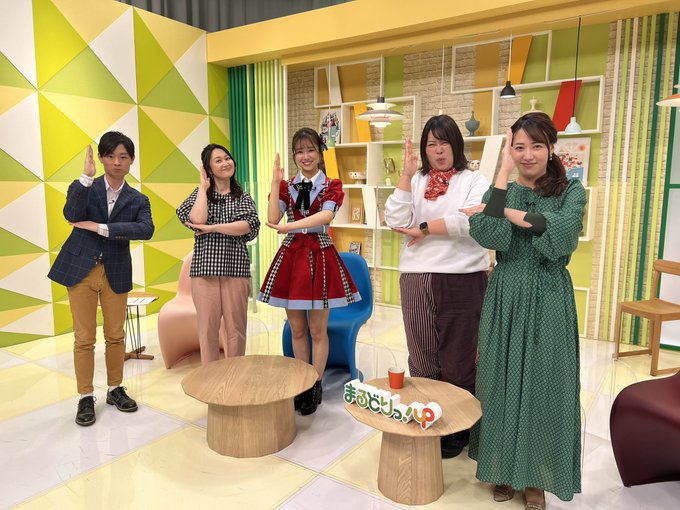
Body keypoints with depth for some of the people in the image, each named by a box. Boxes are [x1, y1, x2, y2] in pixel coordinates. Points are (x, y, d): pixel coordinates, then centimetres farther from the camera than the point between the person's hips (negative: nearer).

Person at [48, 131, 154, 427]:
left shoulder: (138, 200, 3)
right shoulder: (84, 188, 1)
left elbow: (146, 229, -17)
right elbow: (71, 215, -19)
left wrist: (101, 227, -22)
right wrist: (87, 176, -24)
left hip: (116, 273, 1)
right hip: (80, 270, -1)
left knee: (116, 335, 10)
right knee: (84, 338, 4)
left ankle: (115, 389, 28)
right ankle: (86, 398, 18)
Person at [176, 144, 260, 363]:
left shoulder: (243, 197, 10)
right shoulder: (200, 194, 10)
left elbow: (248, 225, -9)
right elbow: (198, 219, -12)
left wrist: (212, 228, -13)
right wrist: (203, 187, -1)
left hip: (236, 268, 0)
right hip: (204, 269, 0)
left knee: (236, 327, 4)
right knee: (208, 327, 3)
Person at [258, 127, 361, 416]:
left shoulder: (331, 186, 1)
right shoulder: (286, 186, 8)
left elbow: (324, 216, -19)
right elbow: (272, 219, -8)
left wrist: (288, 227, -30)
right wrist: (276, 182, -10)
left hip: (319, 256, -3)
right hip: (290, 256, 3)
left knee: (317, 330, 4)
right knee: (297, 329, 11)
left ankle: (316, 386, 20)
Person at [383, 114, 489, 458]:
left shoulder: (474, 181, 4)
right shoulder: (415, 182, 13)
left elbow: (470, 223, -14)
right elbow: (396, 222, -2)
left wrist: (424, 228, -6)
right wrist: (407, 174, -6)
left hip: (462, 281, -3)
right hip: (416, 280, 3)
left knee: (457, 360, 5)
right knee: (422, 359, 11)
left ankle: (457, 432, 23)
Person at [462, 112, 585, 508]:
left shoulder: (571, 191, 1)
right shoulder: (503, 190, 5)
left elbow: (558, 232, -21)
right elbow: (490, 237, -17)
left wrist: (504, 211, -15)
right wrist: (504, 174, -14)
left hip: (548, 300, -1)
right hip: (505, 298, 2)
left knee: (543, 385, 6)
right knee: (503, 381, 8)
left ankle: (536, 476, 25)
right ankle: (505, 468, 28)